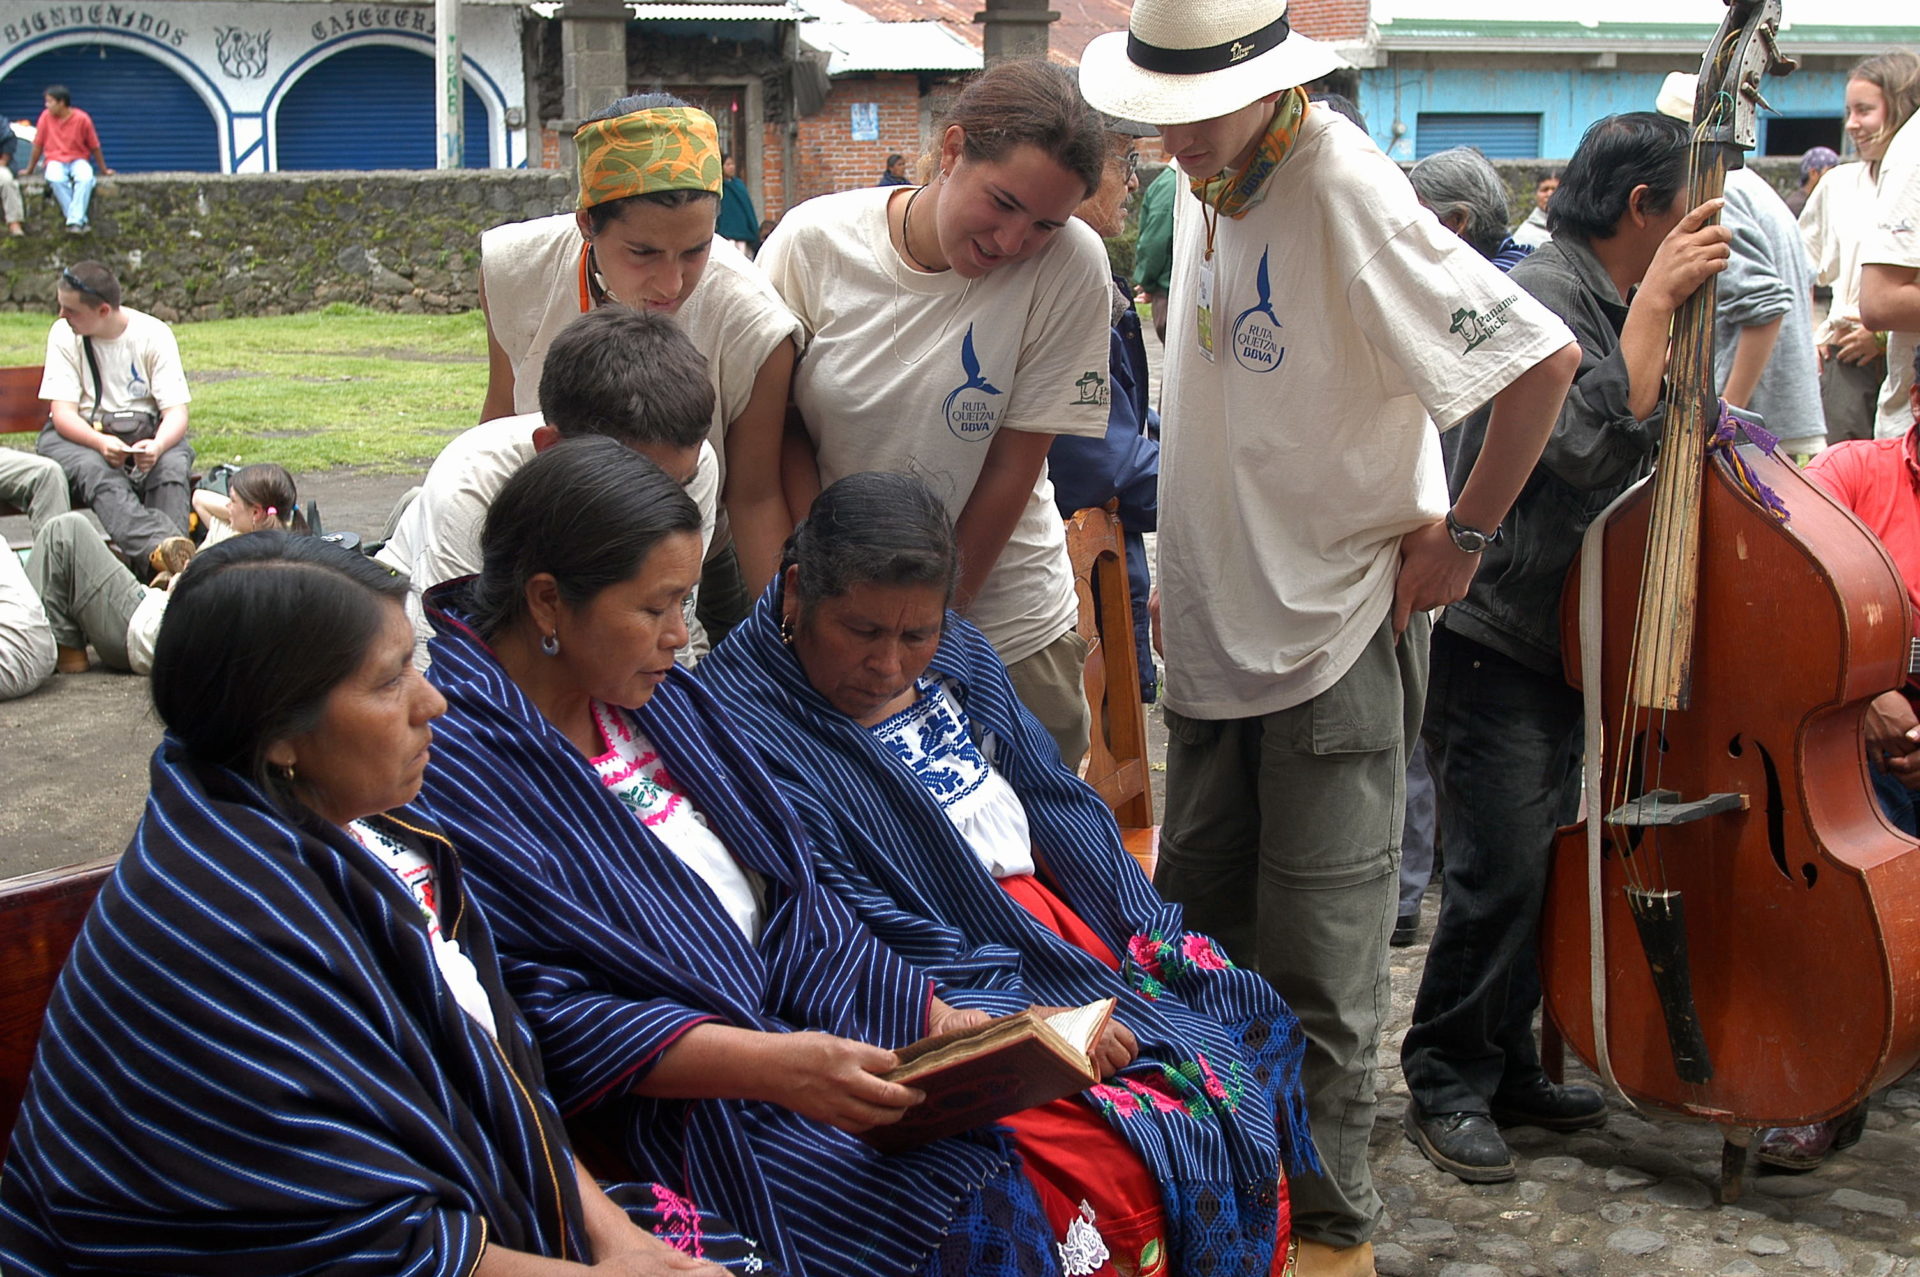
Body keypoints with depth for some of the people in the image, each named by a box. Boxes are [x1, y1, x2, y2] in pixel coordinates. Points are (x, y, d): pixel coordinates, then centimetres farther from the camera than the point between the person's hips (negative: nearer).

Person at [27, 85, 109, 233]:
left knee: (86, 178, -36)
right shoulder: (46, 117, -1)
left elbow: (94, 147, 4)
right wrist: (29, 170, 16)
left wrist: (104, 170, 11)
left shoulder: (82, 119, -7)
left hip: (78, 159, -1)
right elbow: (38, 145, 9)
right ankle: (81, 220, -34)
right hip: (56, 161, 1)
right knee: (55, 179, -35)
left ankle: (75, 221, -38)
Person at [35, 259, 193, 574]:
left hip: (146, 432, 1)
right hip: (80, 432, 0)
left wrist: (158, 445, -34)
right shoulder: (63, 334, -3)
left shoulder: (154, 334, -5)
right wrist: (101, 443, -32)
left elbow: (176, 412, -11)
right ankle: (162, 550, -59)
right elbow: (63, 413, -10)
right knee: (97, 472, -34)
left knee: (173, 466, -33)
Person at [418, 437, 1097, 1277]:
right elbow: (537, 1010, -21)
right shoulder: (459, 755, -17)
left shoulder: (650, 698, 9)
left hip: (785, 1033, 8)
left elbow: (787, 897, 11)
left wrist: (931, 1017, 2)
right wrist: (768, 1066, -28)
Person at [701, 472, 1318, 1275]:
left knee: (1253, 1036, -1)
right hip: (941, 994, -8)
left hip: (1059, 915, 8)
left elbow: (1058, 805, 14)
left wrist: (1145, 934, 2)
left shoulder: (952, 655, 9)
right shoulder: (744, 723, -15)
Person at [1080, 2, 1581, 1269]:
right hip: (1218, 622, 8)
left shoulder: (1346, 192, -21)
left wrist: (1465, 531, -15)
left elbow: (1542, 357, -22)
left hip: (1338, 629, -8)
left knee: (1319, 957, 0)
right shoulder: (1209, 182, 5)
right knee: (1195, 926, 17)